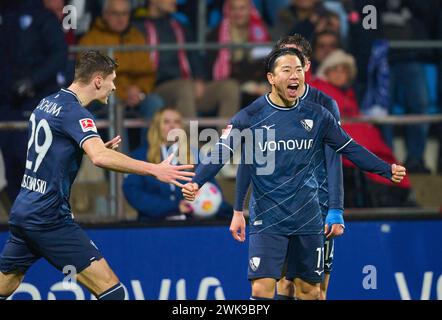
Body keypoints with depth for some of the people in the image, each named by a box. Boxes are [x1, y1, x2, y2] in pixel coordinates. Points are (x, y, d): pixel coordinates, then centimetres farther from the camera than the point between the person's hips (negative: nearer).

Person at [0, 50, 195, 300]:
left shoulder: (46, 103, 13)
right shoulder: (74, 112, -14)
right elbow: (100, 158, -31)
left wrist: (102, 149, 14)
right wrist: (154, 170, -34)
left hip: (22, 212, 9)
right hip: (50, 217, -9)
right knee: (111, 291, -9)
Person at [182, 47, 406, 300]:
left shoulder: (318, 116, 2)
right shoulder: (251, 116, -7)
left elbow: (351, 148, 8)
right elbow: (221, 154, -11)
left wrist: (387, 170, 0)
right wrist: (196, 183, -26)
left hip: (307, 218, 3)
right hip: (267, 219, -3)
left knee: (310, 290, 9)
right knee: (262, 288, -13)